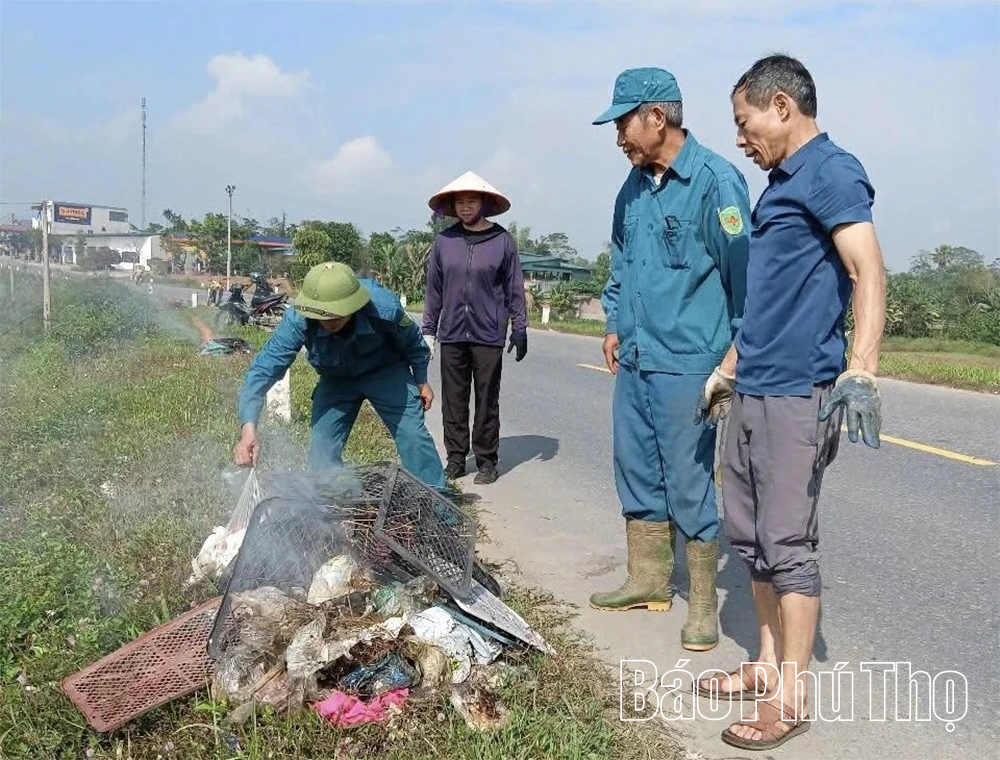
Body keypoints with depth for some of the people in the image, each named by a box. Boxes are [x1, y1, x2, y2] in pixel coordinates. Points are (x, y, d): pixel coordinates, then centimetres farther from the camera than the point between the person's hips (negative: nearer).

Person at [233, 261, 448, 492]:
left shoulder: (384, 308, -36)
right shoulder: (297, 319, -35)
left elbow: (412, 342, -13)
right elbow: (263, 369, -37)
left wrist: (421, 381, 2)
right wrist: (249, 428, -48)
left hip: (386, 373, -1)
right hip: (336, 380, 2)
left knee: (413, 435, -8)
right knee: (322, 448, -4)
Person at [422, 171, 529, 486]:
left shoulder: (502, 241, 0)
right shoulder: (444, 241, 6)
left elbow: (514, 289, 3)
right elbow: (434, 289, 10)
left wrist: (520, 328, 1)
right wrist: (428, 330, 9)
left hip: (489, 336, -2)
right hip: (452, 335, 2)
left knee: (487, 401, 3)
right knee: (453, 401, 7)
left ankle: (487, 461, 13)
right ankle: (456, 459, 17)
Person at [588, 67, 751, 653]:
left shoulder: (715, 181, -13)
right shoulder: (636, 185, 11)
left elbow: (745, 275, -14)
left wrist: (733, 358, -15)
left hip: (686, 367, -8)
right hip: (633, 363, 8)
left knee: (689, 487, 0)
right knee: (637, 474, 16)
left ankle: (704, 604, 16)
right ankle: (649, 581, 32)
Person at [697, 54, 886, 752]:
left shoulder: (830, 170, -10)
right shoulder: (779, 184, 18)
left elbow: (868, 270, -23)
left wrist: (860, 370, -35)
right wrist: (729, 368, 28)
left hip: (797, 393, -10)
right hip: (753, 391, 10)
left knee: (787, 542, -4)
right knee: (750, 534, 14)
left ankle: (792, 696, 8)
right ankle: (770, 665, 26)